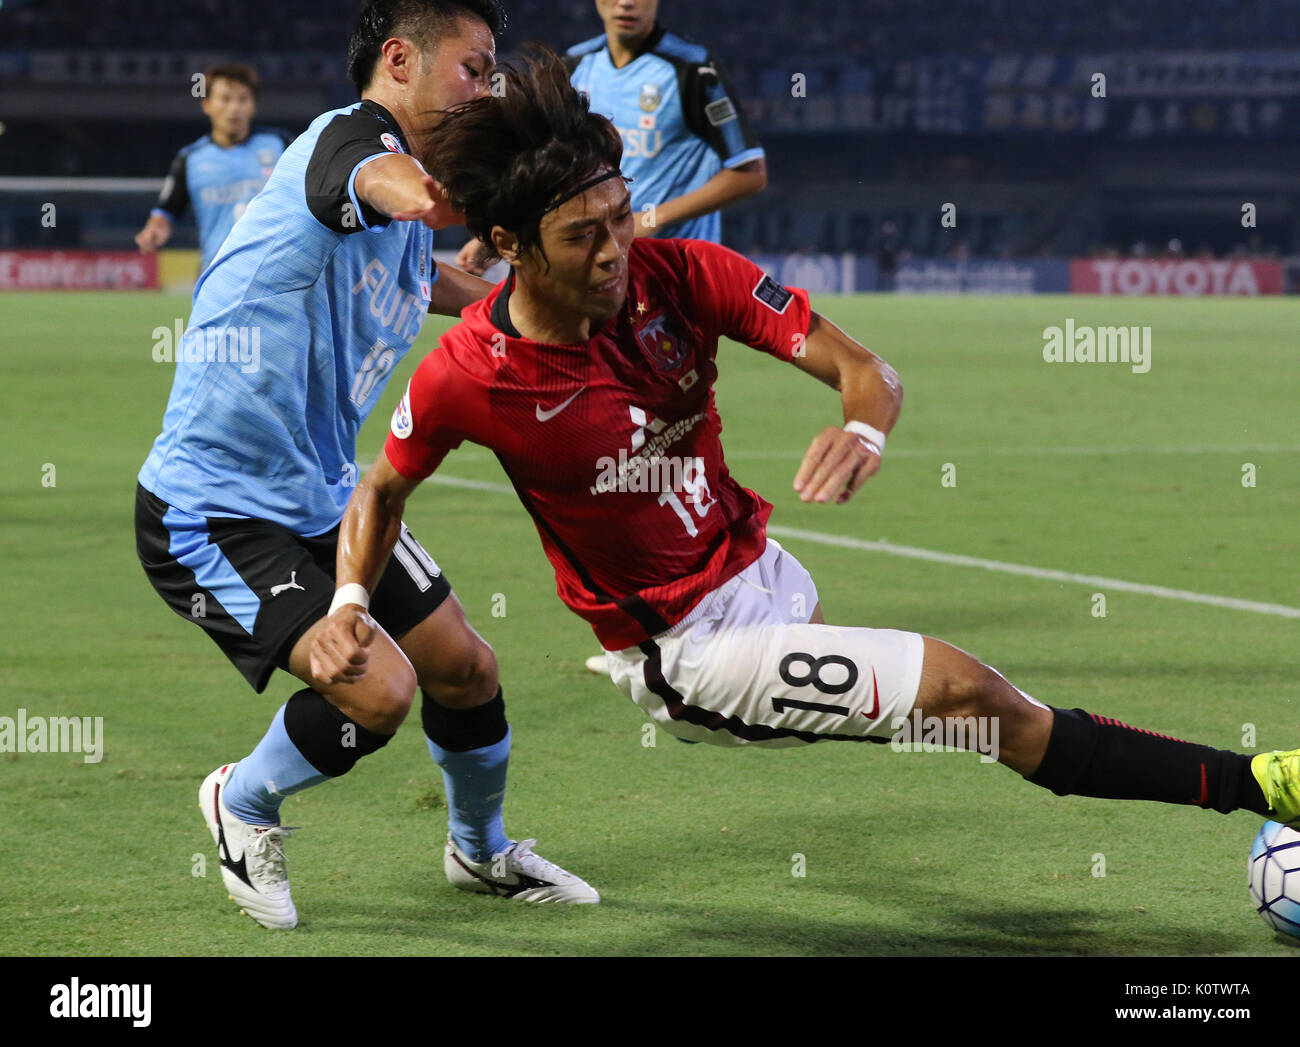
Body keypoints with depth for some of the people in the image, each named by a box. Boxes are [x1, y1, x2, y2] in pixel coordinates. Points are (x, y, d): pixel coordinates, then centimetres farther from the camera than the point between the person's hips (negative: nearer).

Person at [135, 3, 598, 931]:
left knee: (466, 671, 13)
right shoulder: (345, 139, -20)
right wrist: (420, 194, -58)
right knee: (378, 689, -22)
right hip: (212, 510, -9)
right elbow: (385, 185, -44)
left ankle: (480, 849, 42)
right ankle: (242, 805, 8)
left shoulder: (411, 234, 8)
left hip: (327, 498, 9)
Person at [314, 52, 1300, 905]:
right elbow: (384, 489, 2)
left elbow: (864, 367, -13)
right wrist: (349, 605, -13)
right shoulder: (465, 379, -19)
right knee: (961, 690, -10)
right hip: (691, 657, -5)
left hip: (762, 570, 5)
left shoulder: (680, 274, -13)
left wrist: (866, 426, -35)